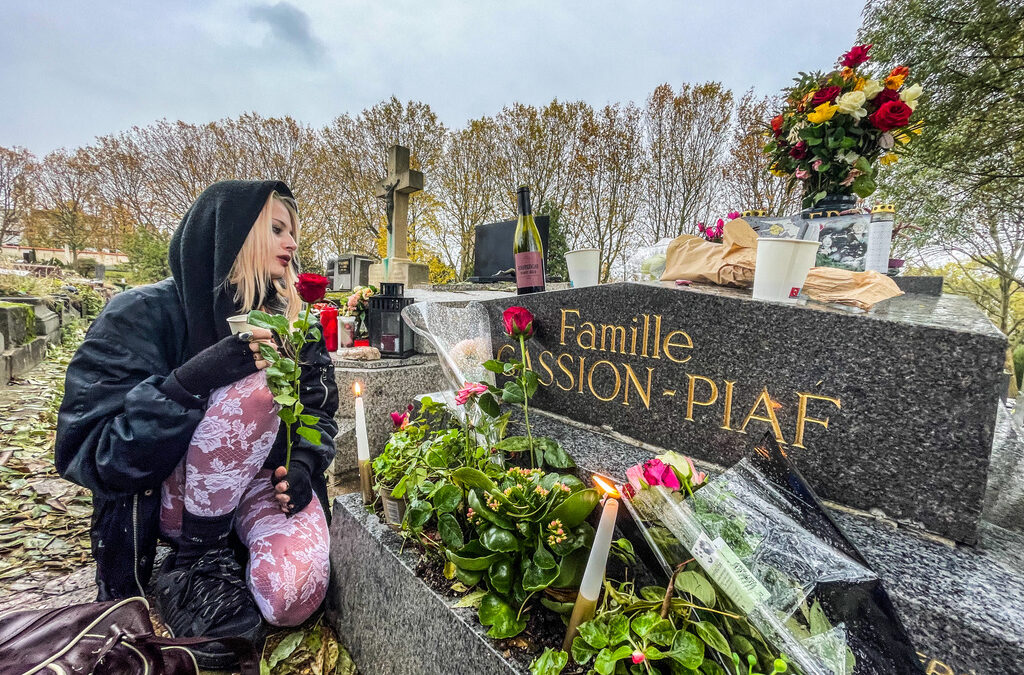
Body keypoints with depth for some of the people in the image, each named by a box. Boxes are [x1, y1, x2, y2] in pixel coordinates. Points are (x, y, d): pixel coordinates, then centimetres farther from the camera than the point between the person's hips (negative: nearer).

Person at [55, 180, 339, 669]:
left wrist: (301, 467, -14)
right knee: (250, 388, -30)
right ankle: (195, 557, -11)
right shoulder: (144, 315, -13)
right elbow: (88, 455, -18)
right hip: (167, 497, -2)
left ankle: (236, 548, 9)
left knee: (291, 596, -26)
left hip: (264, 481, 3)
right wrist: (194, 381, -34)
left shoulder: (289, 319, 0)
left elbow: (319, 410, 6)